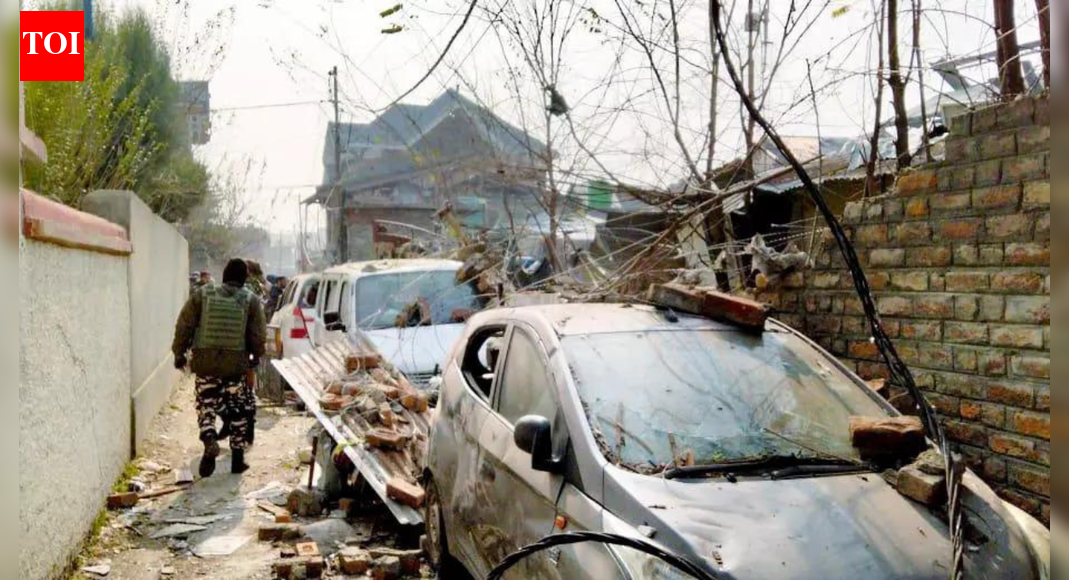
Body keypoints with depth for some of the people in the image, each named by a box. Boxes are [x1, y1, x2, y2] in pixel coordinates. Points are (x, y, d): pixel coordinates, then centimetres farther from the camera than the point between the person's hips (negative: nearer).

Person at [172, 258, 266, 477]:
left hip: (205, 362, 0)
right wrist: (256, 357, 18)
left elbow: (184, 326, 2)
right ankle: (237, 458, 14)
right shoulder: (251, 300, 0)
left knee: (206, 404, 13)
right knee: (239, 409, 10)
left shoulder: (202, 294, 2)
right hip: (237, 364, 0)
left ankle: (209, 440, -14)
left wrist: (179, 353, 14)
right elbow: (259, 335, 1)